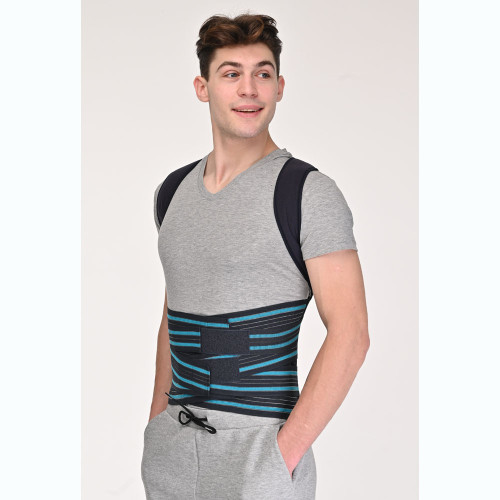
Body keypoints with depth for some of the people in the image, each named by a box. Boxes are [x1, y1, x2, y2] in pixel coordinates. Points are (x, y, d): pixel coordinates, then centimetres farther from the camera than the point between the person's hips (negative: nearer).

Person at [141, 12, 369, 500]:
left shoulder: (310, 193, -10)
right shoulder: (174, 190, 8)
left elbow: (349, 336, -15)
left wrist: (286, 453, -17)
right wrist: (157, 425, 12)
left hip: (256, 442, -5)